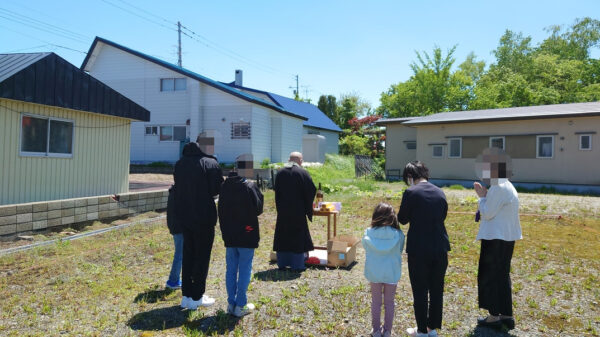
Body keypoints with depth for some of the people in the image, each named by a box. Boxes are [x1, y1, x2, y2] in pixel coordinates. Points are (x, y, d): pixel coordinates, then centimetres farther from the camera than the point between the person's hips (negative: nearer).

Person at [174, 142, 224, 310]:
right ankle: (197, 297, 14)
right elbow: (217, 189, -15)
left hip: (184, 217, 6)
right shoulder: (210, 164, -14)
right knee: (202, 256, 6)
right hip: (204, 217, -6)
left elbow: (178, 188, 6)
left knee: (188, 255, 17)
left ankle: (186, 295, 24)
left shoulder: (179, 164, 4)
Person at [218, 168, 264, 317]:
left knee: (231, 270, 12)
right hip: (246, 236, -5)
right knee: (245, 270, 4)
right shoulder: (250, 186, -14)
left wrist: (225, 231, 17)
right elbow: (258, 209, -10)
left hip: (229, 236, 5)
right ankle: (241, 305, 7)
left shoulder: (225, 187, 3)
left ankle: (231, 304, 17)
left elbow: (221, 211, 9)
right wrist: (259, 193, 3)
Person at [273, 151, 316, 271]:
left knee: (282, 236, 13)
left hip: (282, 211, 4)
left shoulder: (280, 173, 5)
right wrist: (308, 209, 2)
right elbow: (311, 191, -8)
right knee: (298, 236, 5)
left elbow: (276, 192, 10)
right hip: (298, 211, -4)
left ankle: (282, 263, 19)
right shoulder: (303, 173, -8)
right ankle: (297, 265, 8)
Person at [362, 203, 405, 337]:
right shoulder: (399, 235, -14)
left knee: (376, 302, 16)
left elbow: (366, 248, 1)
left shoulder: (368, 233, -14)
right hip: (392, 273, 0)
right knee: (389, 302, 16)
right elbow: (400, 251, -1)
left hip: (374, 272, 0)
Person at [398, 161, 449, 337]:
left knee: (420, 291, 8)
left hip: (418, 250, -5)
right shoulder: (440, 192, 3)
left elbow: (402, 219, -6)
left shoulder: (411, 192, -13)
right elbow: (443, 215, 13)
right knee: (436, 290, 16)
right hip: (440, 248, 5)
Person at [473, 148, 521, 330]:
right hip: (507, 237, 10)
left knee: (490, 276, 2)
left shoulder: (498, 188, -20)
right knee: (502, 275, 16)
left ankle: (494, 317, 10)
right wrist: (485, 195, 8)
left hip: (495, 238, -10)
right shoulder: (507, 186, 13)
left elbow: (488, 213, -18)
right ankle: (506, 315, 23)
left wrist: (481, 197, -4)